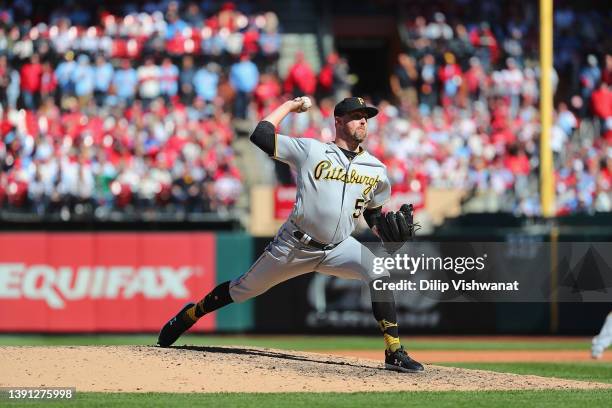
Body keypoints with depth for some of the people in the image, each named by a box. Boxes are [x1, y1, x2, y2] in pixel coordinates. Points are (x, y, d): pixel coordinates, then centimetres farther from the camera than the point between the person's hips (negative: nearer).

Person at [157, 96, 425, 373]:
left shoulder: (376, 169, 7)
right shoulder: (310, 150, -5)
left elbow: (374, 213, 19)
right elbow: (260, 135, -10)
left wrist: (387, 227, -3)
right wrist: (290, 105, 1)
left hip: (339, 248, 2)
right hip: (295, 245, -2)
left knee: (379, 273, -23)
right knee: (245, 288, 10)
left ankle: (394, 353, -19)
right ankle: (191, 314, 37)